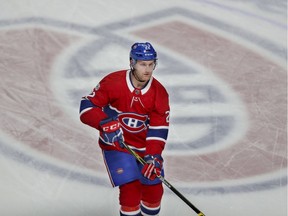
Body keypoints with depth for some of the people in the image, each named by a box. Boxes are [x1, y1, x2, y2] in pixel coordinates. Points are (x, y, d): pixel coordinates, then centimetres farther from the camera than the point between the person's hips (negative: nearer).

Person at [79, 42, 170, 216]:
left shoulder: (159, 93, -12)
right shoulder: (113, 83, -21)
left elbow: (159, 129, -12)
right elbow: (87, 106, -17)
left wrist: (154, 156, -24)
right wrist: (106, 123, -34)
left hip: (145, 146, 3)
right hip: (116, 144, -3)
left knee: (154, 188, 2)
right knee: (130, 187, -17)